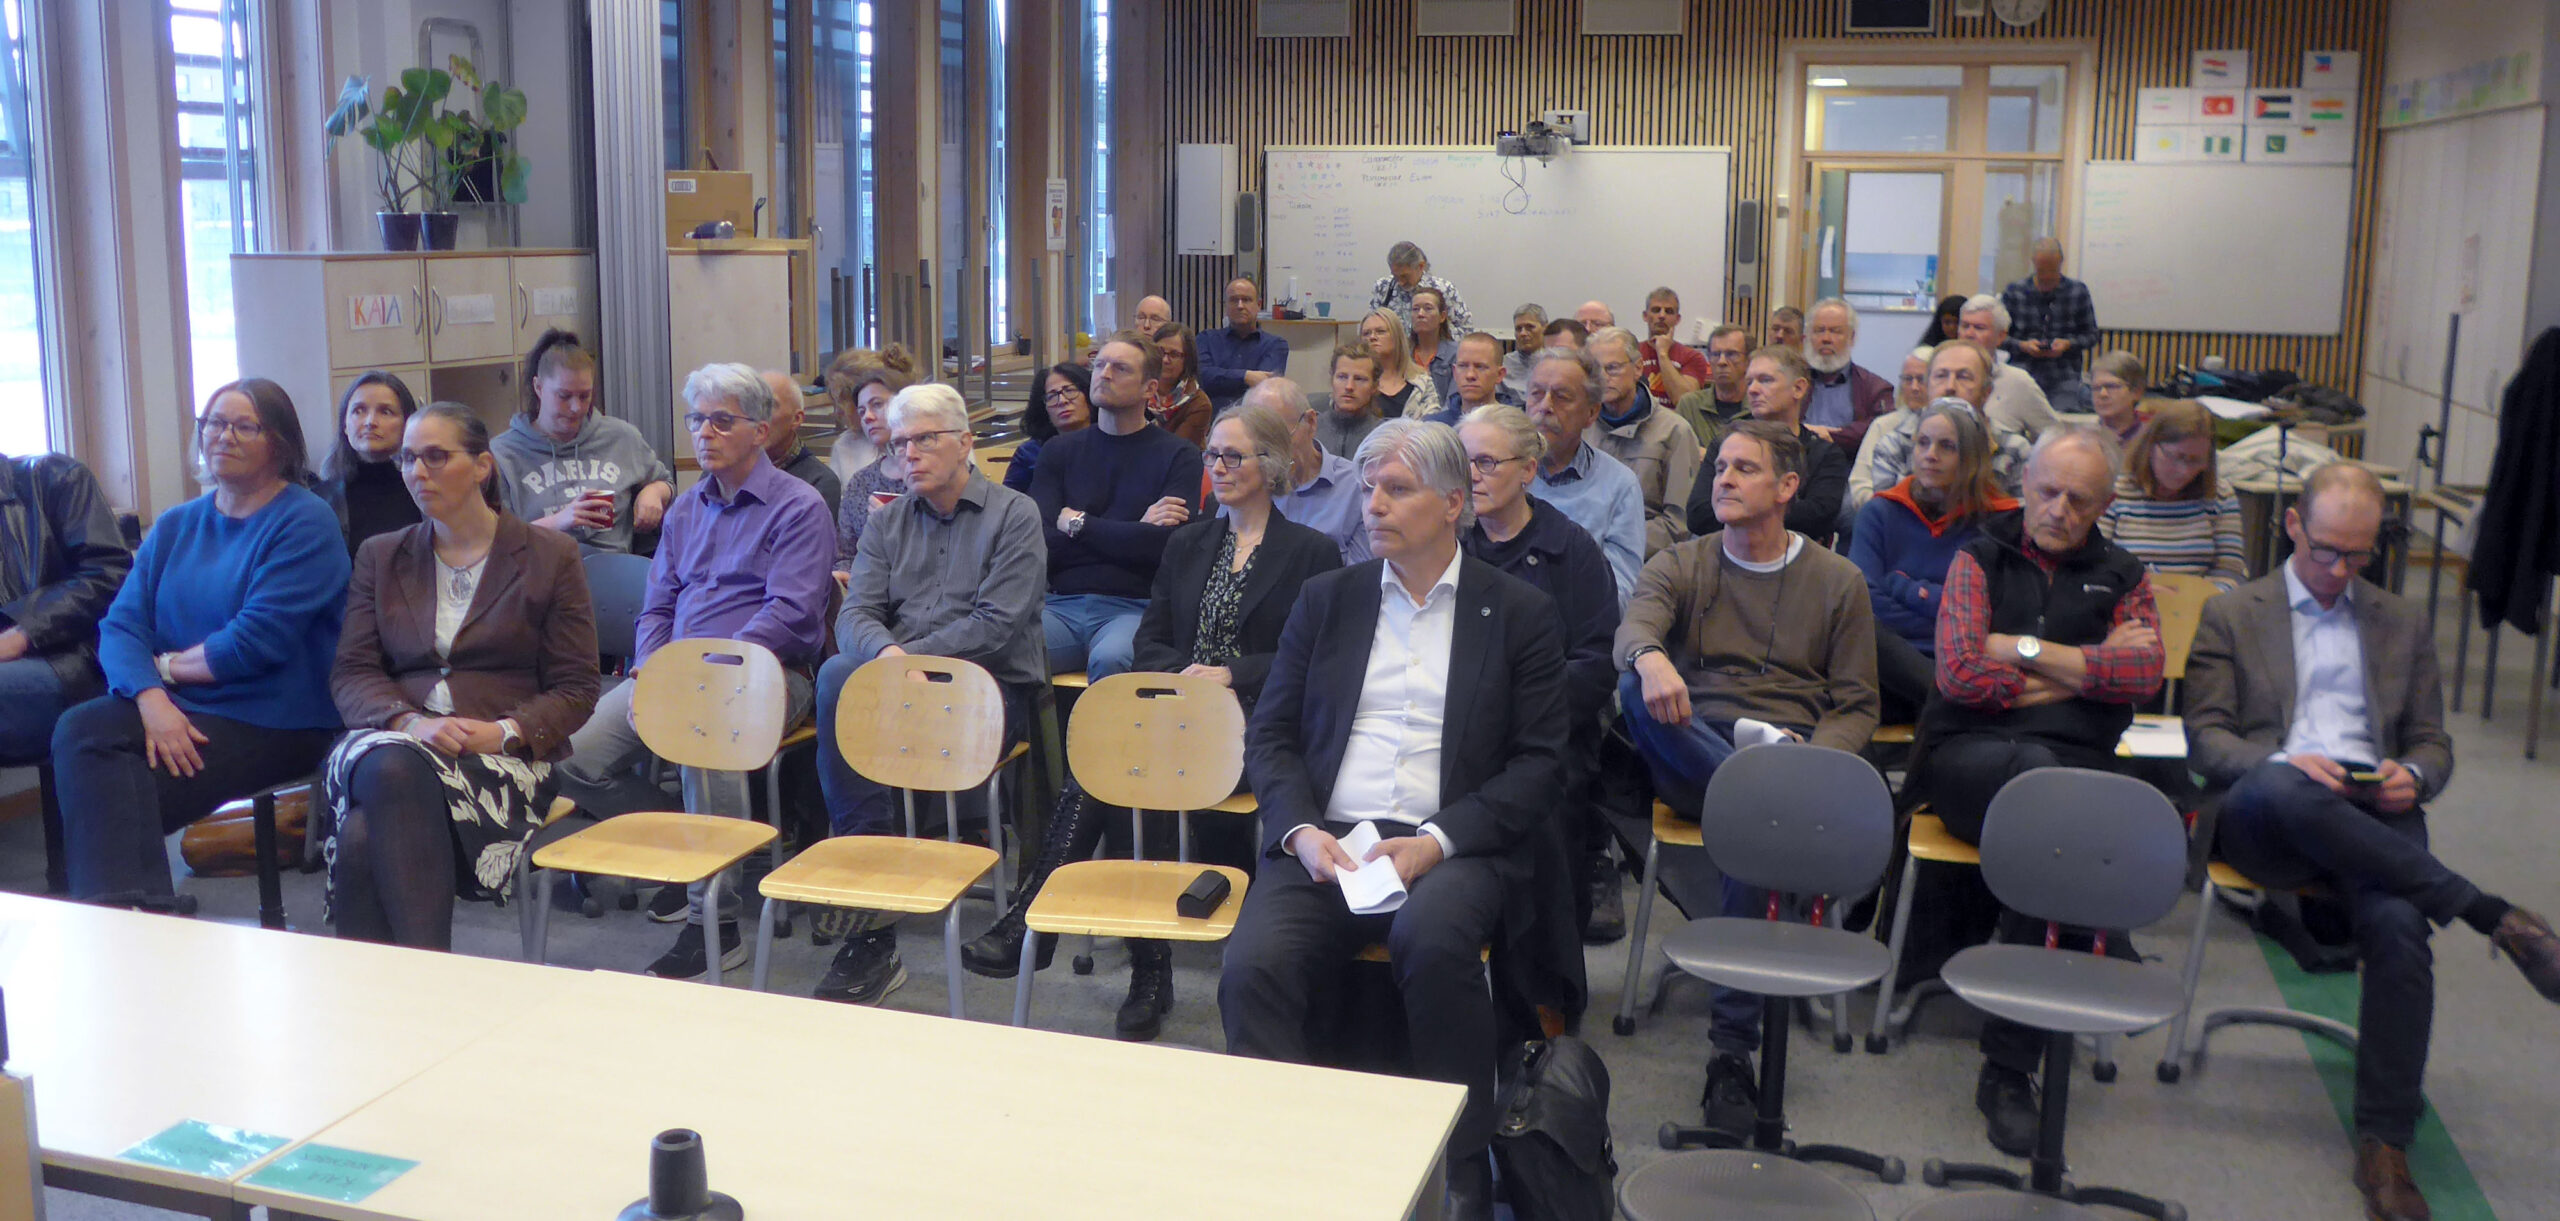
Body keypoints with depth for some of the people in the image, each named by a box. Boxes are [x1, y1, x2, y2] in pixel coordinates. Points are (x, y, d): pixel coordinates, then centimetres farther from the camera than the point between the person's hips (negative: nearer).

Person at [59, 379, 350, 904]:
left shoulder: (305, 522, -5)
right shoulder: (174, 526, 16)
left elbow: (256, 641, -15)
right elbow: (120, 626, 4)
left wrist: (168, 665, -1)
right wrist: (152, 698, -16)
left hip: (271, 723, -6)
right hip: (172, 707, 6)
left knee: (111, 797, -22)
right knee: (79, 731, -24)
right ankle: (125, 917, -28)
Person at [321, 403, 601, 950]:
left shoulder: (550, 556, 10)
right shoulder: (379, 556, 20)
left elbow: (577, 688, 6)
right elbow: (350, 673, 10)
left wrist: (506, 731, -13)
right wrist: (409, 723, -11)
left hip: (504, 758, -3)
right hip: (395, 741, 3)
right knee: (390, 768, -37)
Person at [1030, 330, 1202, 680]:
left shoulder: (1178, 456, 6)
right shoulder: (1060, 451, 15)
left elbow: (1165, 543, -9)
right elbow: (1037, 543, 2)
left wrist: (1077, 523, 1)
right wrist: (1133, 532, -4)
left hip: (1133, 608, -2)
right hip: (1061, 605, 2)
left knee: (1110, 659, -36)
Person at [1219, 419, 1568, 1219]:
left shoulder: (1519, 613, 8)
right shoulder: (1327, 599, 16)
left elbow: (1539, 764, 1)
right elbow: (1269, 736, 13)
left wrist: (1436, 843, -12)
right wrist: (1300, 830, -6)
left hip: (1453, 848, -2)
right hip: (1325, 842, 3)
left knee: (1432, 940, -35)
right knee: (1252, 968, -27)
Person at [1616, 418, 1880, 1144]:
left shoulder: (1838, 581, 14)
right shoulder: (1681, 564, 14)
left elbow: (1857, 707, 11)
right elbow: (1633, 627, -10)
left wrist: (1813, 759, -13)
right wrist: (1649, 657, -37)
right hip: (1691, 757, 1)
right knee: (1636, 689, -31)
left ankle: (1733, 1053, -29)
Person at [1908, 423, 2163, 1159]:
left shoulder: (2121, 579, 21)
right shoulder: (1981, 560, 16)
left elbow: (2143, 674, 0)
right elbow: (1959, 674, -1)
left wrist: (2023, 649, -2)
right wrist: (2081, 673, 3)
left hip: (2078, 765, 2)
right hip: (1969, 758, -1)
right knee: (2036, 771, -38)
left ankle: (2009, 1068, -25)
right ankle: (2108, 956, -27)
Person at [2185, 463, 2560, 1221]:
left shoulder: (2404, 622, 24)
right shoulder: (2230, 615, 15)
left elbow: (2433, 742, 21)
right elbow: (2205, 739, 5)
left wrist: (2412, 777, -5)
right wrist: (2285, 764, -16)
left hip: (2372, 817, 2)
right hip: (2266, 818, -2)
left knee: (2398, 924, -32)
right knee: (2282, 791, -41)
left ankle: (2384, 1143, -25)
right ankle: (2490, 915, -31)